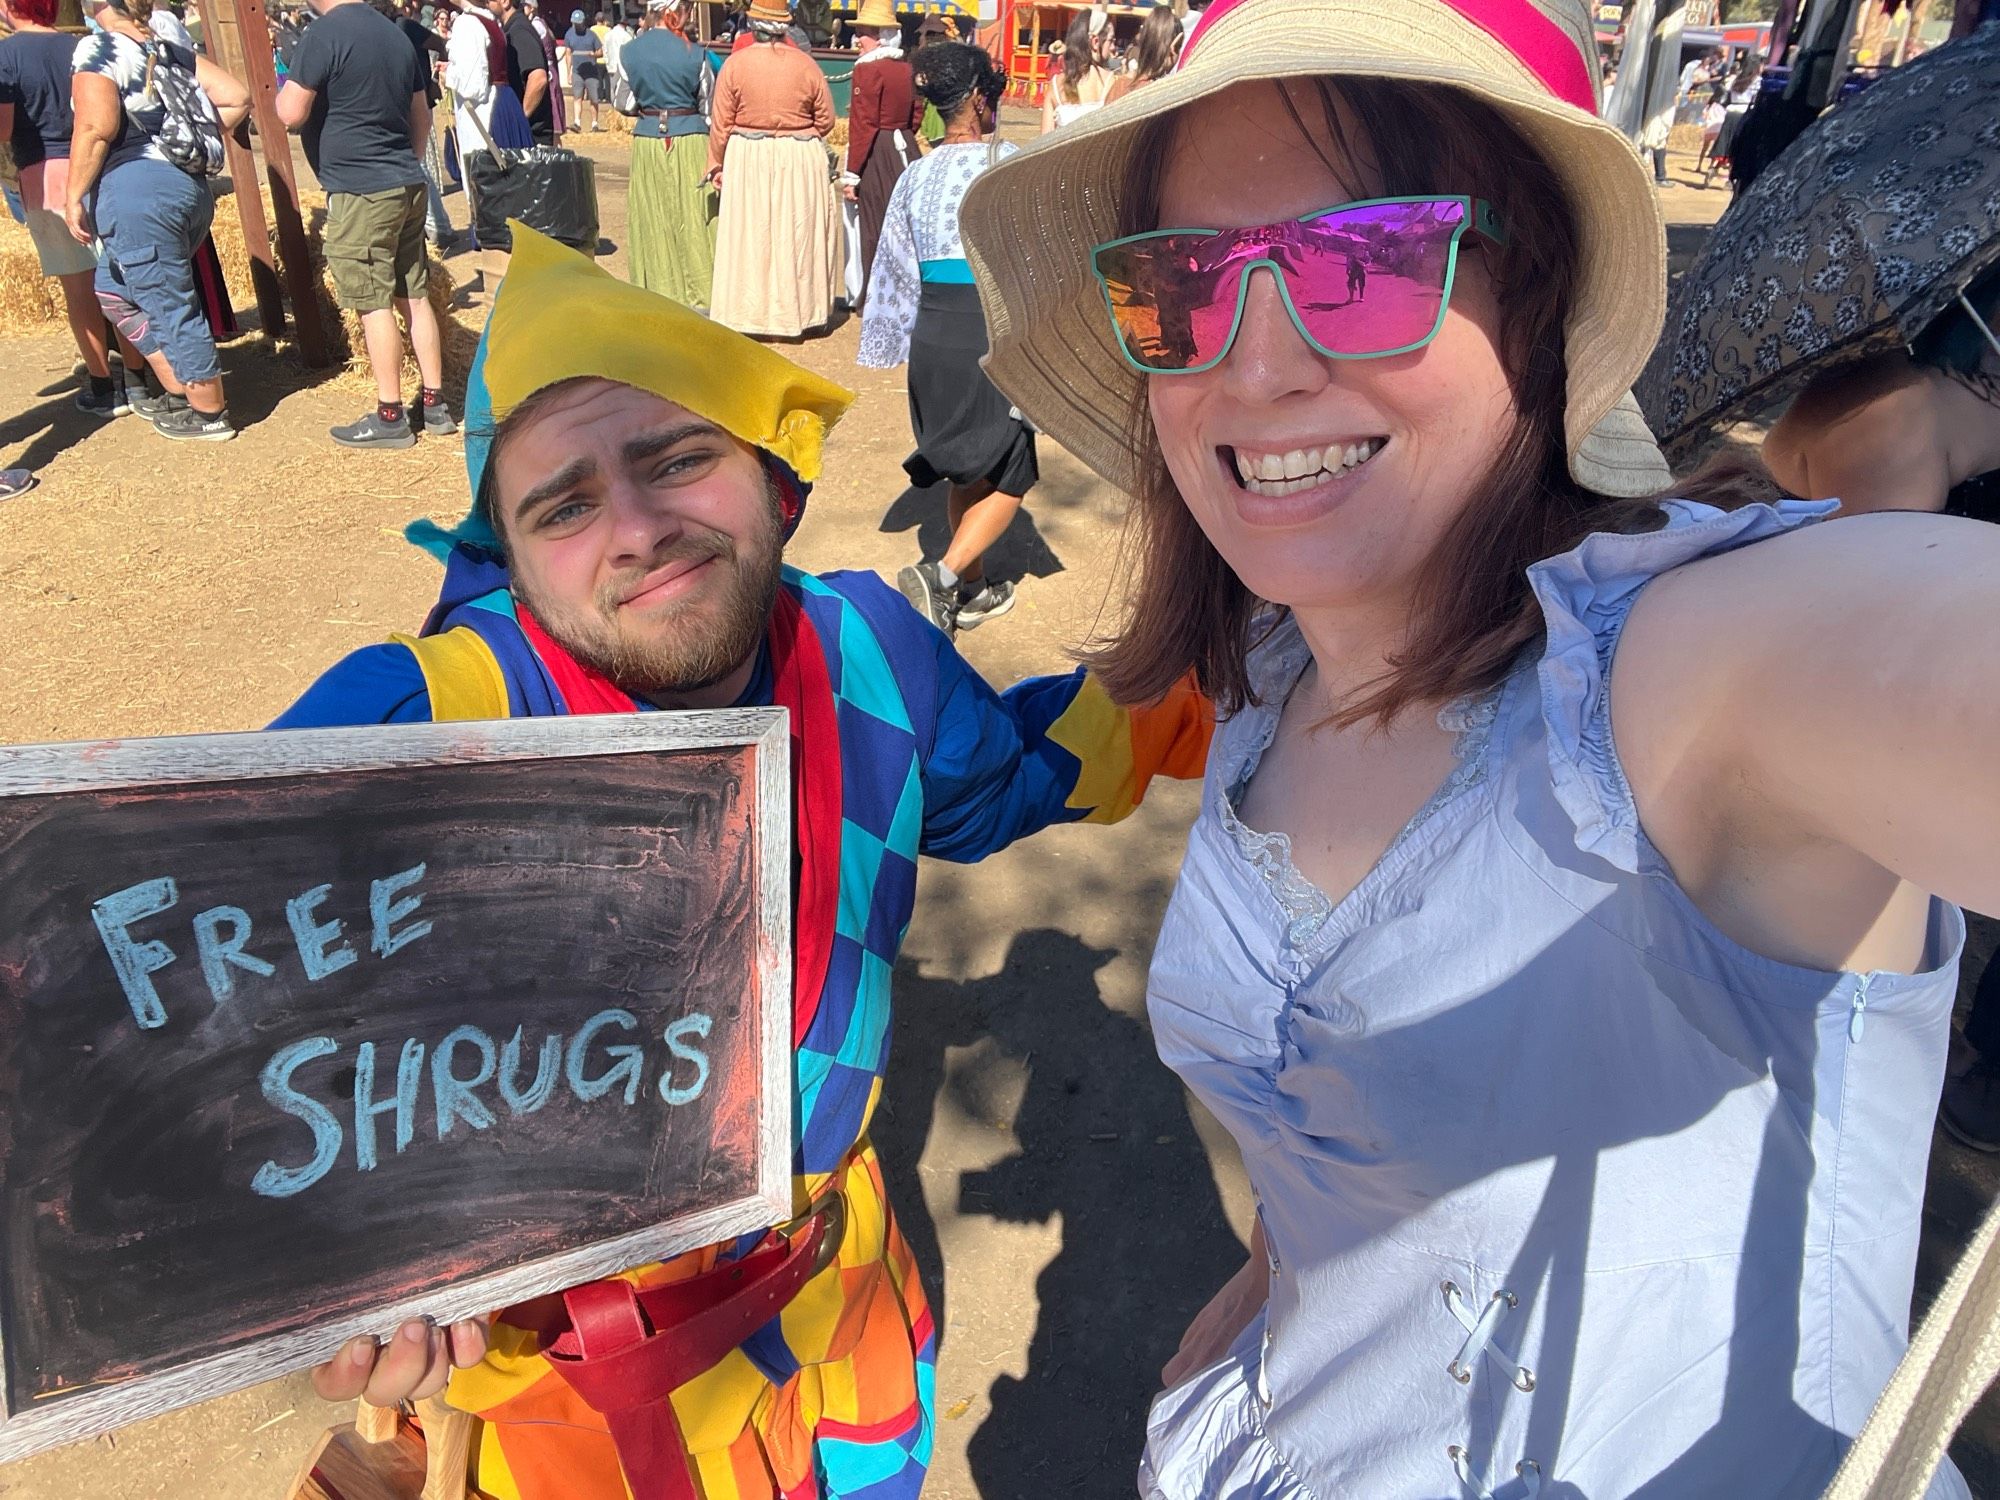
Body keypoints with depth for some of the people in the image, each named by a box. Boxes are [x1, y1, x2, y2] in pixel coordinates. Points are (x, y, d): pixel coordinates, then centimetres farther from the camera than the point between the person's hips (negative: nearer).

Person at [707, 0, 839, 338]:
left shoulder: (735, 64, -5)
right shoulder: (805, 64, -3)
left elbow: (721, 122, -3)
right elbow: (826, 119, 4)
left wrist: (716, 164, 8)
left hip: (748, 161, -1)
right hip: (801, 161, 1)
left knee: (751, 237, 6)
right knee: (797, 235, 11)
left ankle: (752, 312, 11)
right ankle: (797, 310, 19)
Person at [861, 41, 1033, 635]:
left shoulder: (916, 176, 6)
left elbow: (898, 269, 12)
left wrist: (896, 341, 22)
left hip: (933, 333, 6)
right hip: (995, 330, -6)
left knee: (966, 470, 21)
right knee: (1009, 477, 8)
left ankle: (973, 590, 30)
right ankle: (944, 575, -10)